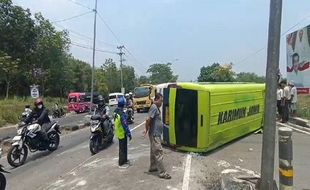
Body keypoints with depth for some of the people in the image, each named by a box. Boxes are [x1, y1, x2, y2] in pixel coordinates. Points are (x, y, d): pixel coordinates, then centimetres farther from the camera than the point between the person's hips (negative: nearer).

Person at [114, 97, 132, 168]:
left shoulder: (116, 111, 1)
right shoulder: (122, 114, -28)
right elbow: (125, 125, -26)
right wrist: (129, 134, -18)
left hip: (118, 132, 9)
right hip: (122, 133, -9)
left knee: (123, 147, 21)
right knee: (122, 148, 4)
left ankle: (124, 160, 36)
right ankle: (121, 163, 15)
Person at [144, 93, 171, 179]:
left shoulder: (156, 108, 13)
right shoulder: (154, 107, -19)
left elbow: (149, 120, 17)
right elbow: (148, 120, -25)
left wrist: (147, 129, 11)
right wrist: (147, 130, -12)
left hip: (156, 134, 10)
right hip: (155, 134, -10)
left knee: (154, 152, 20)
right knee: (159, 153, -6)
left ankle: (152, 167, 33)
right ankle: (162, 173, 0)